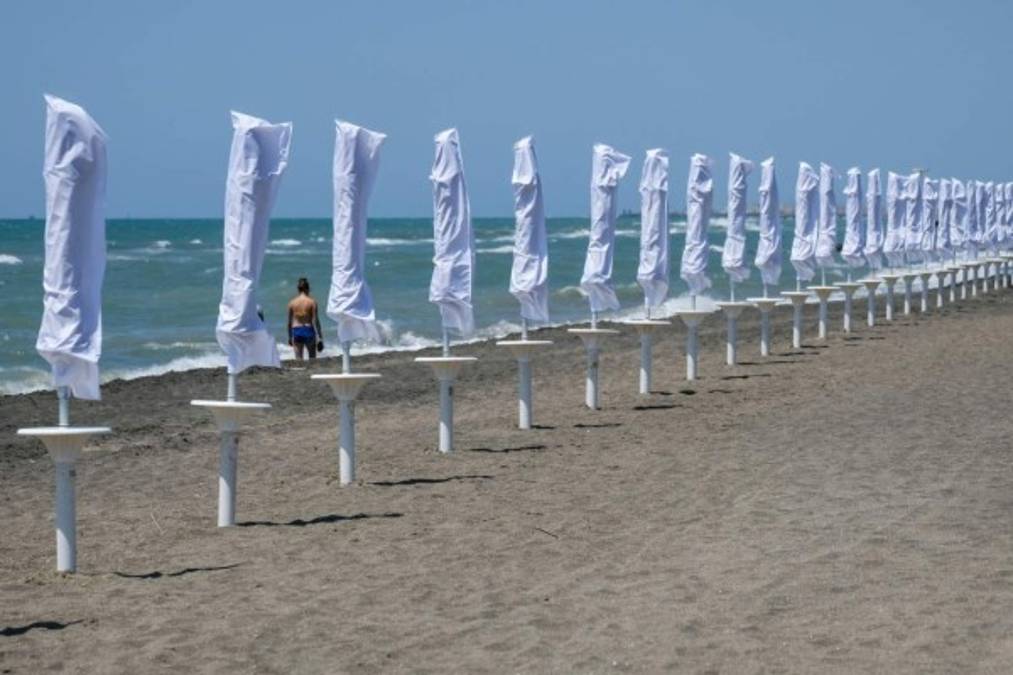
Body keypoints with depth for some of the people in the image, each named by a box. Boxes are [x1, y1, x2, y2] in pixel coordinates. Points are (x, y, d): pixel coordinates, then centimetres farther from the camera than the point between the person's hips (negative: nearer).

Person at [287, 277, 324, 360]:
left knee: (298, 359, 4)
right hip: (308, 330, -2)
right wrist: (320, 337, -6)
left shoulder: (292, 302, 1)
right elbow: (315, 320, -9)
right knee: (312, 359, 13)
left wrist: (290, 337, 16)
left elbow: (290, 321, 5)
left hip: (296, 331, 2)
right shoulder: (312, 302, -6)